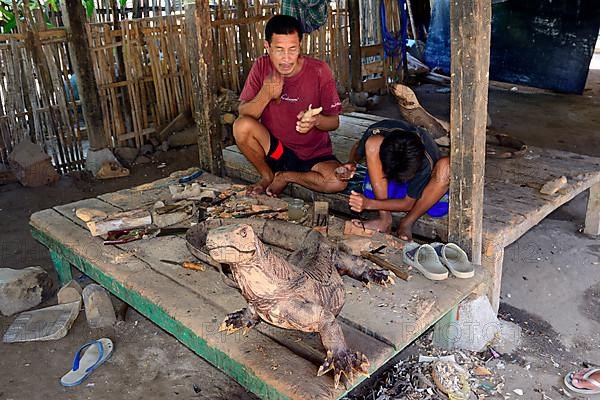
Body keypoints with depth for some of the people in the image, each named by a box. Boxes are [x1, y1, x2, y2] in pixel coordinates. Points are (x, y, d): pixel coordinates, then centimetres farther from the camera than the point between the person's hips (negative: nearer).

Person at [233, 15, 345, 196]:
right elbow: (243, 114, -11)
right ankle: (268, 176, 0)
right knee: (242, 126, -27)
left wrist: (316, 120, -31)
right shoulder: (262, 67, -9)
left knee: (338, 182, -30)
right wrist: (265, 95, -30)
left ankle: (284, 176, -1)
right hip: (274, 148, 1)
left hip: (314, 154, -1)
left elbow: (334, 122, -8)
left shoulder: (319, 71, -15)